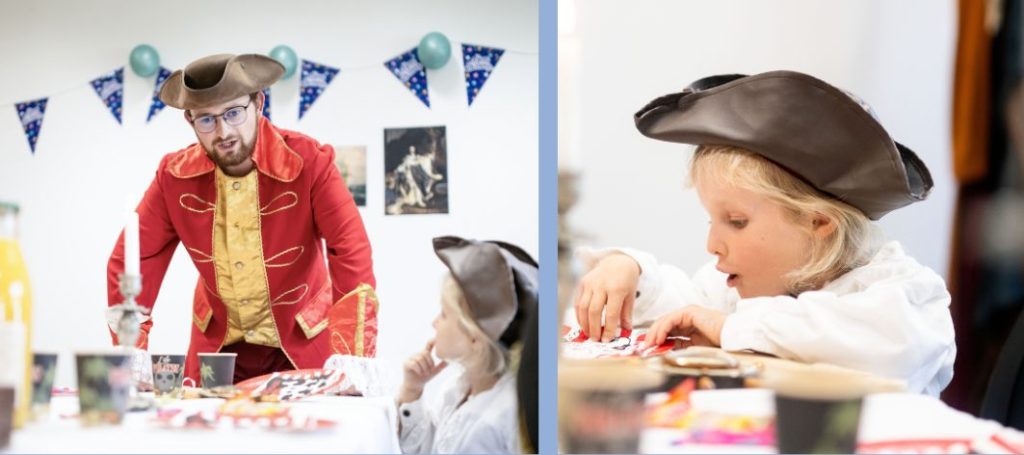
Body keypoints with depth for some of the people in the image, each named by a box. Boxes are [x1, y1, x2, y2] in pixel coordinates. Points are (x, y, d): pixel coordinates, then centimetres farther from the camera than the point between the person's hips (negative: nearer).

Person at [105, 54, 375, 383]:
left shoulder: (309, 162, -19)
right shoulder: (175, 174, -9)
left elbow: (351, 254, -23)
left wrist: (356, 359, -31)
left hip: (302, 343, -2)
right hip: (216, 345, 3)